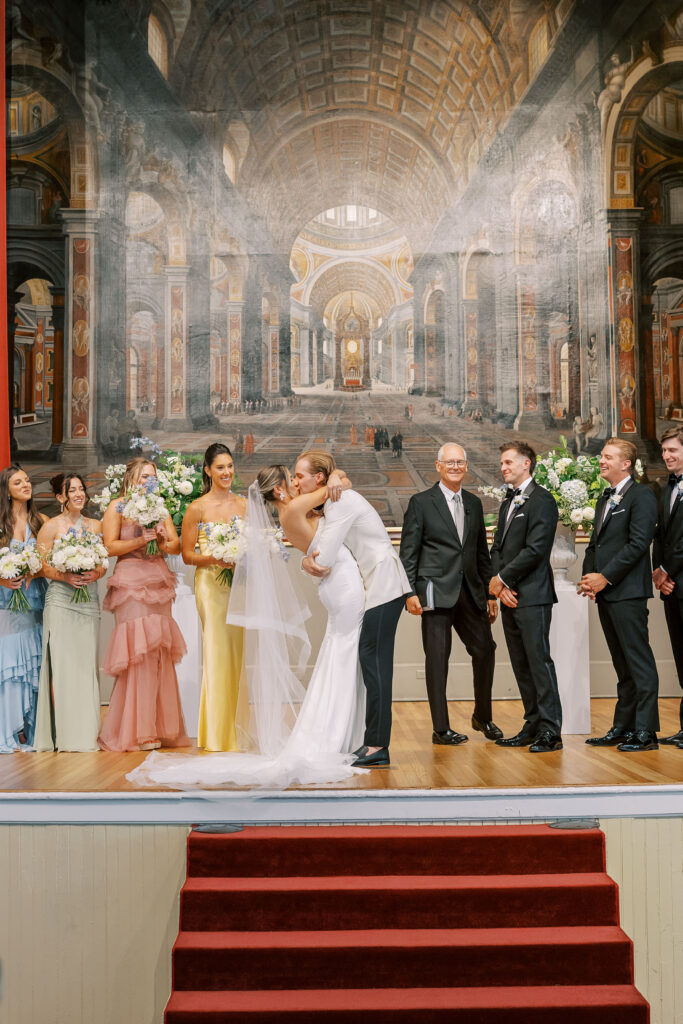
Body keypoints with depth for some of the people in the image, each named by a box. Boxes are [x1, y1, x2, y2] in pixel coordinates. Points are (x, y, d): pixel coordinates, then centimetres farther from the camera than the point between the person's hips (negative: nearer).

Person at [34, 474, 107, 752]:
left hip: (89, 601, 4)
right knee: (61, 664, -7)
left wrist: (95, 574, -9)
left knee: (86, 664, 1)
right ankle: (61, 733, -2)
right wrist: (65, 576, -18)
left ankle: (85, 733, 7)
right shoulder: (51, 526, 2)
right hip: (60, 601, -3)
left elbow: (104, 563, 12)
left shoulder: (95, 526, 13)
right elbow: (41, 565, -2)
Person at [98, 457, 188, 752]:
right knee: (137, 652, -9)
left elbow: (177, 545, 11)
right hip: (131, 582, -5)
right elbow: (110, 546, -6)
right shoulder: (117, 507, 4)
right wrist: (140, 541, -15)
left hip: (159, 584, 5)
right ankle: (133, 731, -3)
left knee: (160, 654, 0)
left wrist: (163, 541, -10)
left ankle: (161, 728, 6)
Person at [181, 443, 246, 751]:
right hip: (211, 584, -4)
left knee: (237, 653, 5)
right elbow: (187, 555, -2)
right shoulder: (197, 508, -3)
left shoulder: (244, 505, 9)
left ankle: (235, 730, 16)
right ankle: (216, 734, 5)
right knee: (217, 652, -5)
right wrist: (215, 558, -18)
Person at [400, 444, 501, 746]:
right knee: (437, 659, 0)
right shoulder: (421, 503, -1)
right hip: (436, 593, -5)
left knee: (485, 650, 7)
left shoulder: (474, 503, 14)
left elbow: (482, 551, 17)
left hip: (470, 592, 5)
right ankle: (441, 729, 9)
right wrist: (410, 592, -11)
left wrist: (490, 593, 14)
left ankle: (483, 717, 28)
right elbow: (408, 552, -3)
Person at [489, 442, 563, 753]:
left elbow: (535, 549, -16)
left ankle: (550, 731, -2)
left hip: (532, 595, -8)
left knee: (539, 660, -7)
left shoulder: (541, 500, -8)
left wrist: (502, 579, -11)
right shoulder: (508, 503, 21)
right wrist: (498, 584, 0)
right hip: (509, 597, 9)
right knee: (521, 665, 10)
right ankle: (533, 726, 18)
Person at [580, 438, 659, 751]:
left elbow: (638, 544, -16)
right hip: (605, 593, 8)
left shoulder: (641, 496, -7)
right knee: (622, 664, 13)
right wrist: (589, 577, 5)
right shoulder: (604, 499, 20)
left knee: (639, 661, -4)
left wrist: (604, 578, -15)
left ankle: (645, 731, 0)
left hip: (627, 591, -8)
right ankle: (623, 727, 18)